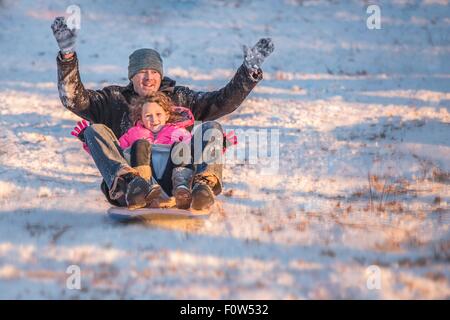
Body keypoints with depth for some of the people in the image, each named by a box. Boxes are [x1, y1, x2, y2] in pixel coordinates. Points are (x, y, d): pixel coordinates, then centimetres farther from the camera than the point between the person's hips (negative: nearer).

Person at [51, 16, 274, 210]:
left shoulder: (179, 98, 26)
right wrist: (67, 56, -3)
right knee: (95, 130, -19)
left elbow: (223, 101, 17)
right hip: (125, 171, -1)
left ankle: (204, 183, -44)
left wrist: (249, 72, 3)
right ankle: (128, 183, -48)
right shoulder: (114, 99, 22)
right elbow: (73, 99, 7)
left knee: (211, 127, -12)